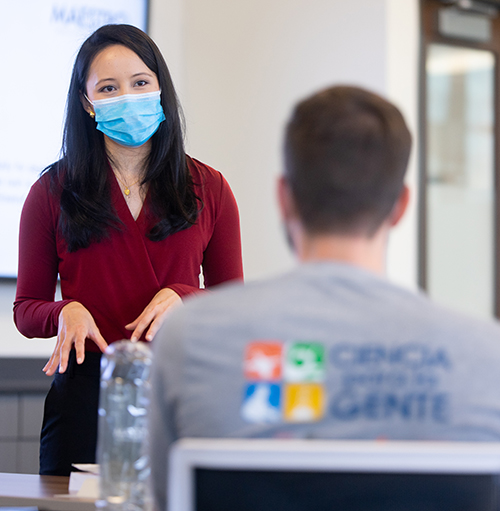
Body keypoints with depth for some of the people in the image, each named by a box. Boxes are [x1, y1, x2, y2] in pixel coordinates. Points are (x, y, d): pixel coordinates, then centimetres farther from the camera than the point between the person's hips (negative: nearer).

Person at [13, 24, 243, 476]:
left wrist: (182, 298, -10)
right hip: (85, 393, 0)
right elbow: (27, 310, 9)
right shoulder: (53, 192, 5)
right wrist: (66, 312, -13)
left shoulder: (208, 189, 8)